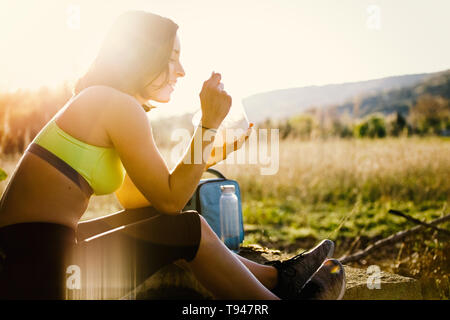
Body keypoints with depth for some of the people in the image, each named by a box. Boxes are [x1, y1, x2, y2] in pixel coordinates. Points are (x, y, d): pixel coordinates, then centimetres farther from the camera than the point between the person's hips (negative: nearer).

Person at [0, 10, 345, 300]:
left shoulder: (101, 100, 15)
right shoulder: (118, 105, -14)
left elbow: (133, 198, 15)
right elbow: (170, 199, -13)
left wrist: (208, 157, 11)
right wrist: (209, 124, -11)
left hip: (33, 252, 9)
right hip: (37, 274, -9)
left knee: (168, 224, 16)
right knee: (189, 230, -5)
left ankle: (275, 275, 23)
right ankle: (282, 289, 14)